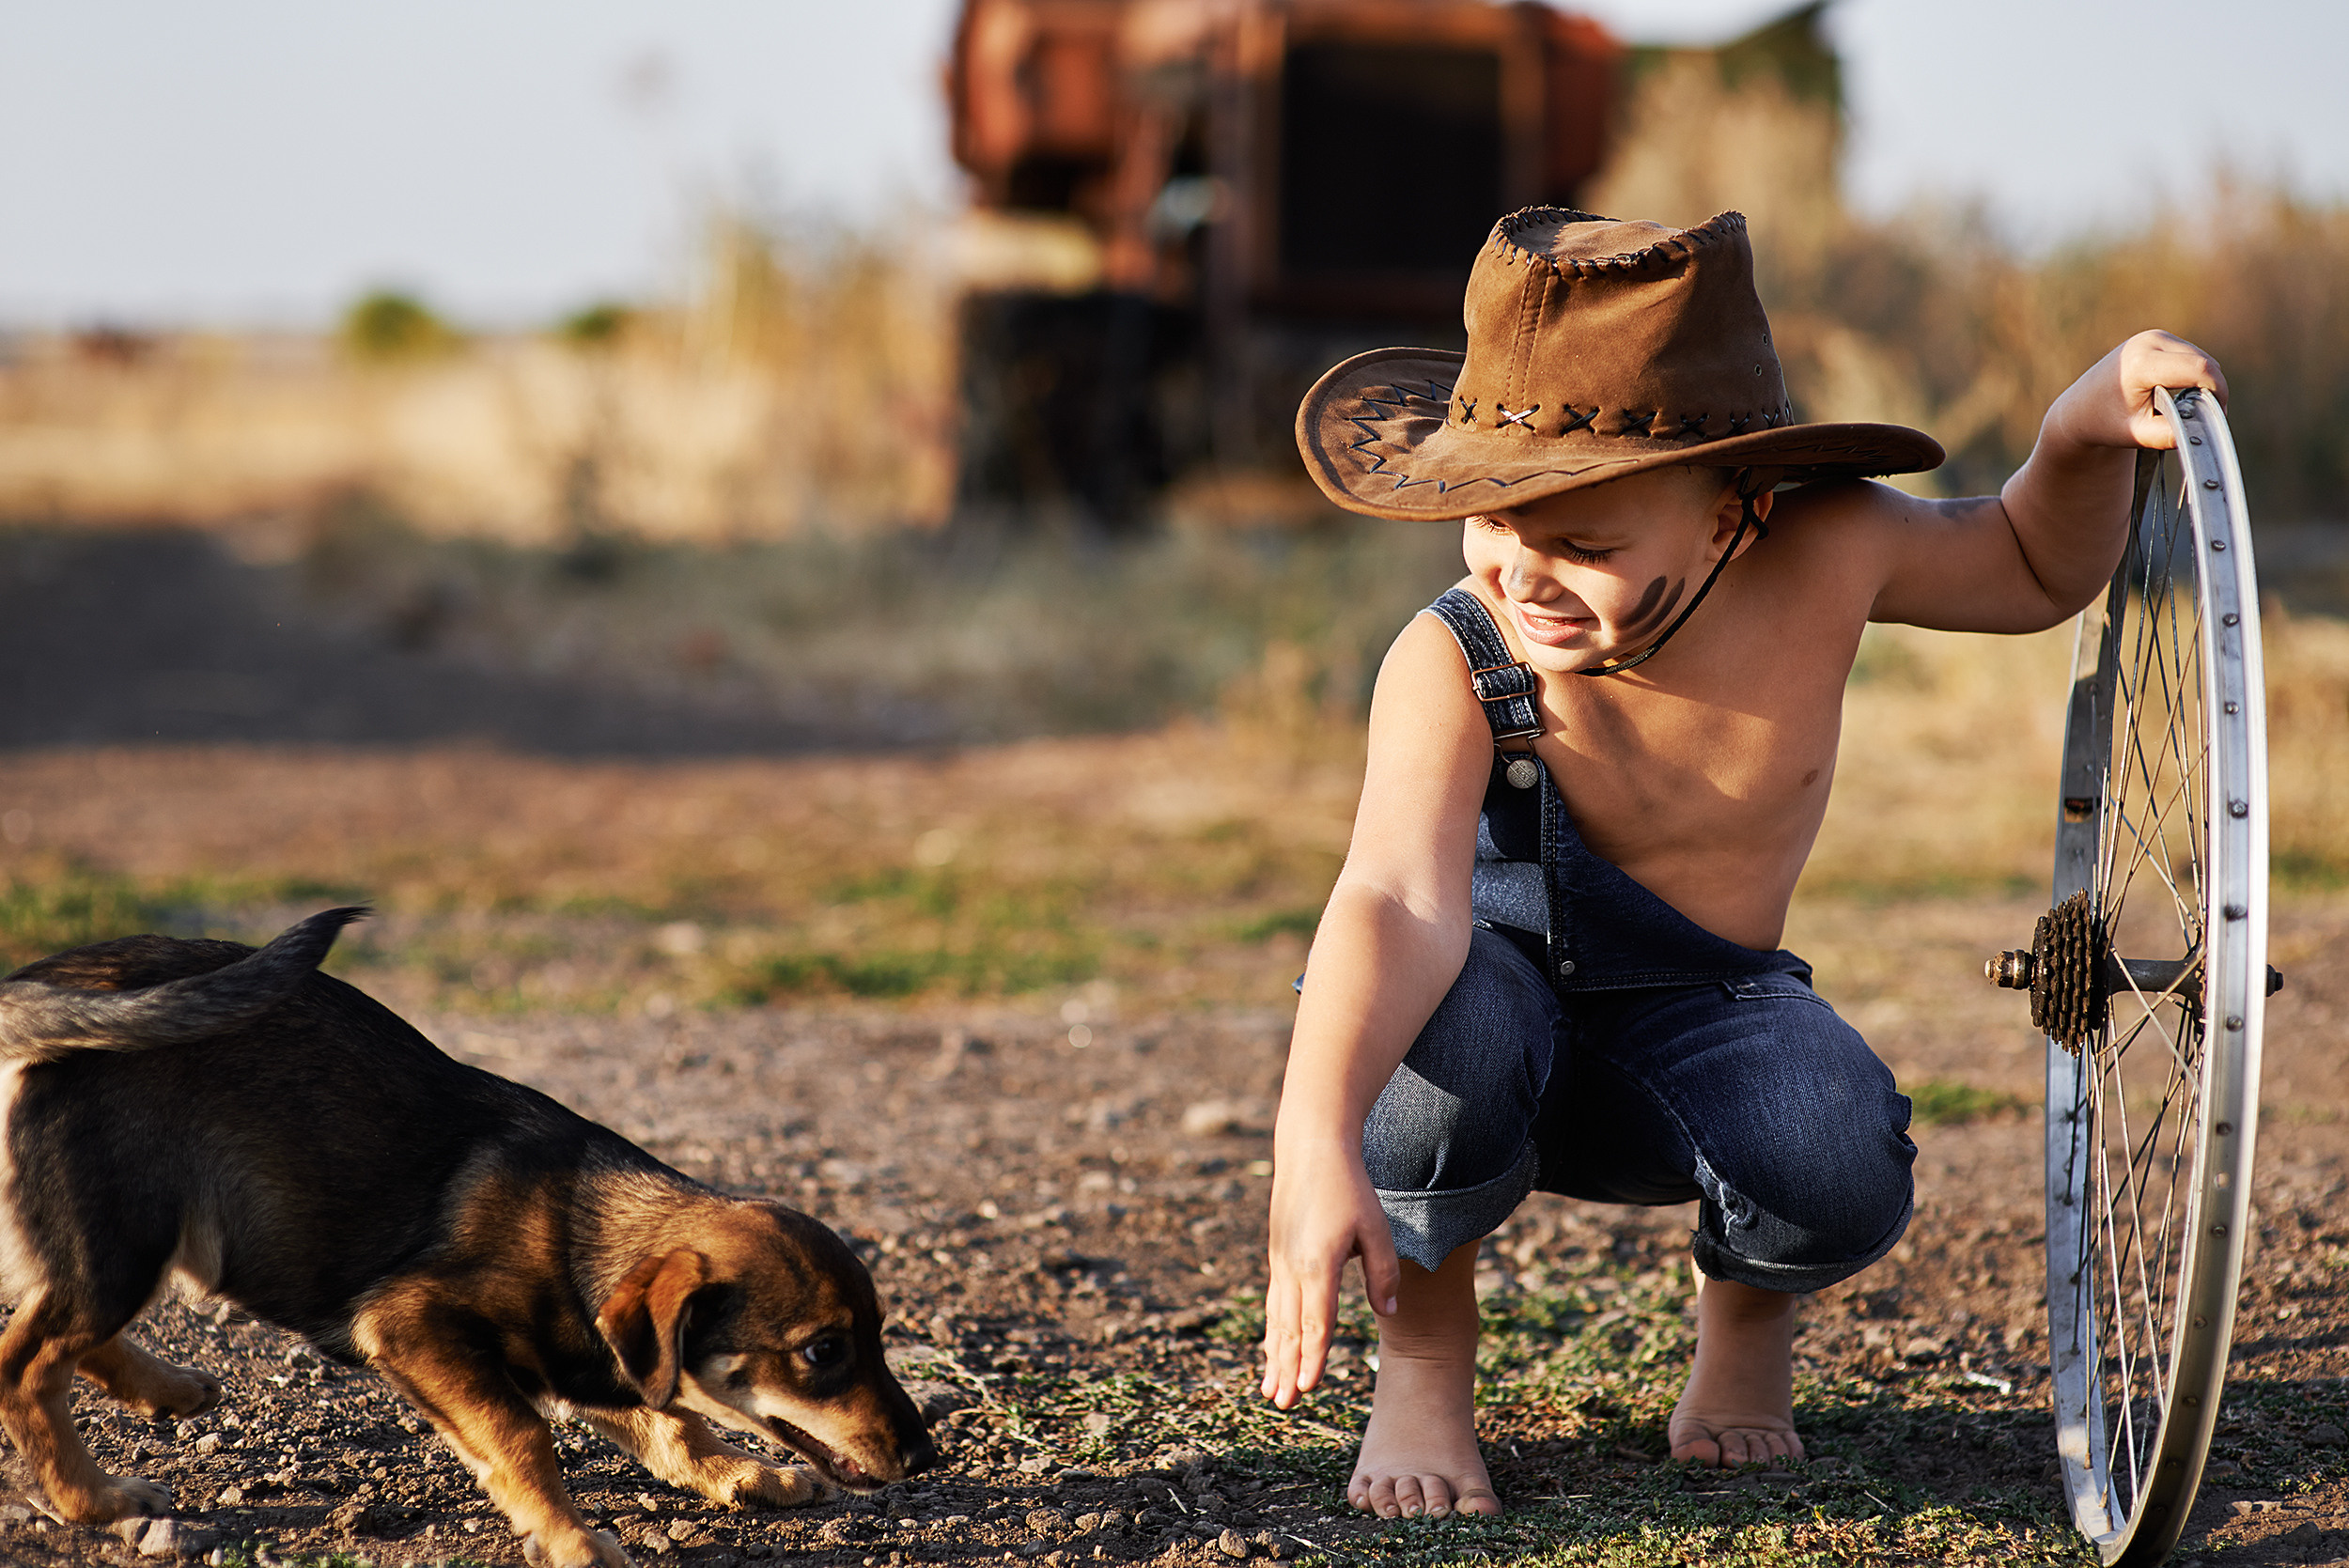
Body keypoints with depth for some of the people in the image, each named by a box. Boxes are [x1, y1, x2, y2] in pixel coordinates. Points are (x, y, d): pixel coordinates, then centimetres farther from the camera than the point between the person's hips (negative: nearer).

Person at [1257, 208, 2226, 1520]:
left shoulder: (1821, 554, -18)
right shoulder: (1452, 666, -28)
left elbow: (2037, 570, 2)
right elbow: (1403, 898, -44)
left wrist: (2089, 428, -19)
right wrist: (1316, 1142, -59)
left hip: (1696, 1020, 2)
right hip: (1506, 1003, -1)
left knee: (1842, 1168, -33)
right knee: (1448, 1021, -39)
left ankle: (1747, 1313, 7)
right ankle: (1423, 1362, -9)